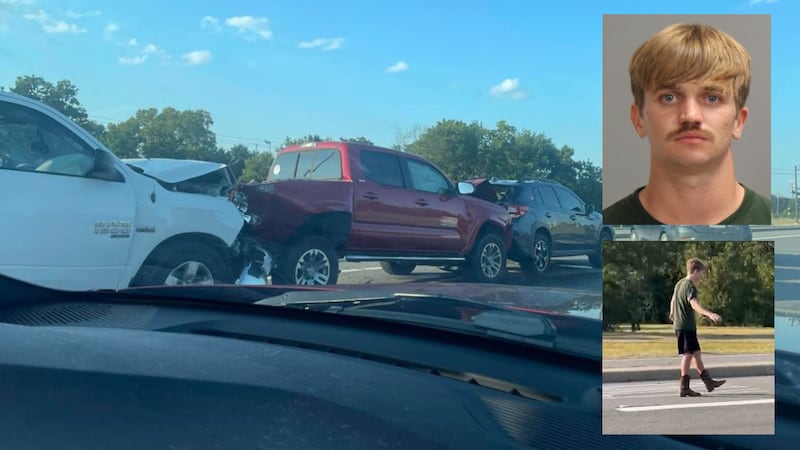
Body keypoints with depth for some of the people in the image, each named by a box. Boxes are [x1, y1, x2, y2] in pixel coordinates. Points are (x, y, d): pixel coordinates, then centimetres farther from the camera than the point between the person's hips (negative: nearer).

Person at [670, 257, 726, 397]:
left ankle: (708, 381, 25)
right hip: (686, 326, -10)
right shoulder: (690, 287, -15)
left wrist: (672, 313, 49)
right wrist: (709, 314, -48)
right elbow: (694, 304, -33)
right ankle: (684, 387, -6)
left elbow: (673, 300, 30)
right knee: (687, 354, -7)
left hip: (679, 324, 10)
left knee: (696, 352, 16)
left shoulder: (679, 283, 14)